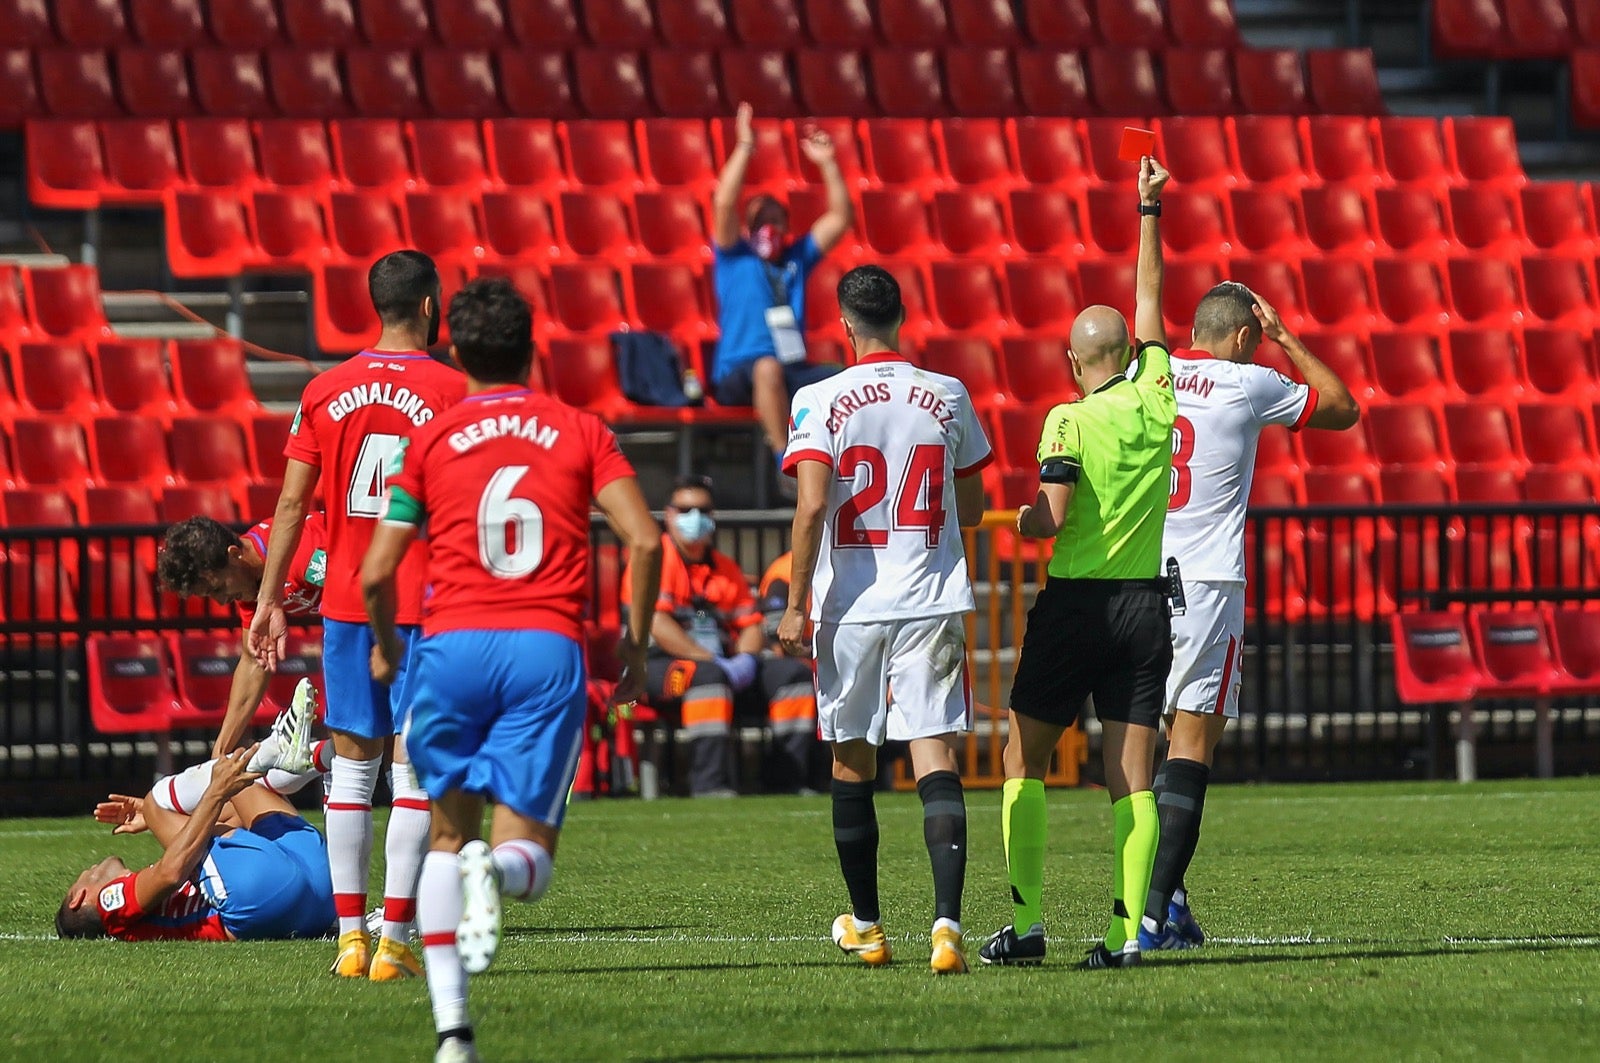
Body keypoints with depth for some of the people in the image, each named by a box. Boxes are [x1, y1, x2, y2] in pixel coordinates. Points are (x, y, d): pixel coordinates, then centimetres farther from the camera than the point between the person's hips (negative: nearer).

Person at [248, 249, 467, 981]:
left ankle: (350, 935, 8)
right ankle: (394, 942, -7)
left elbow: (292, 502, 5)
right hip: (425, 604, -3)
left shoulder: (326, 392, 5)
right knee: (414, 769, -2)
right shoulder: (451, 392, -6)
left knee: (352, 763, 10)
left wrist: (271, 600, 11)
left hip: (346, 602, 3)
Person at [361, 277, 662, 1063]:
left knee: (448, 834, 15)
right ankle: (495, 871, -36)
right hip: (549, 647, 0)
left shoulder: (429, 441, 10)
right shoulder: (582, 432, 10)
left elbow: (377, 571, 6)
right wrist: (636, 644, 11)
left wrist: (386, 648, 25)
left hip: (453, 644, 1)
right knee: (529, 859, 3)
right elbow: (643, 539, -1)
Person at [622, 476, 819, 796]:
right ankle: (710, 785, -44)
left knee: (794, 673, -7)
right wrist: (710, 660, -20)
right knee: (707, 675, -39)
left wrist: (744, 659, -8)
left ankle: (788, 781, -14)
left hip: (724, 664, 7)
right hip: (659, 665, -7)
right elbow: (655, 623, -14)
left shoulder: (725, 568, 21)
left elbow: (751, 625, 16)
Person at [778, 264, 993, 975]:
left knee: (852, 763, 14)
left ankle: (866, 927, 24)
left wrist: (795, 605, -8)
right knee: (935, 762, -5)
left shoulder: (821, 402, -5)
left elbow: (812, 504, -14)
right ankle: (946, 922, -22)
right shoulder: (948, 398, 4)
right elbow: (972, 511, 14)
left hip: (850, 602, -1)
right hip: (933, 598, 1)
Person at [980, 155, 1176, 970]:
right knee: (1132, 774, 2)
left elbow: (1053, 517, -18)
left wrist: (1024, 518, 5)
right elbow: (1149, 299, 17)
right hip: (1145, 603, 4)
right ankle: (1127, 929, -6)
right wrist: (1150, 209, 25)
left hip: (1075, 602, -4)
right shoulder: (1156, 399, 3)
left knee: (1024, 760, 7)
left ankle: (1027, 922, 1)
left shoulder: (1070, 421, -9)